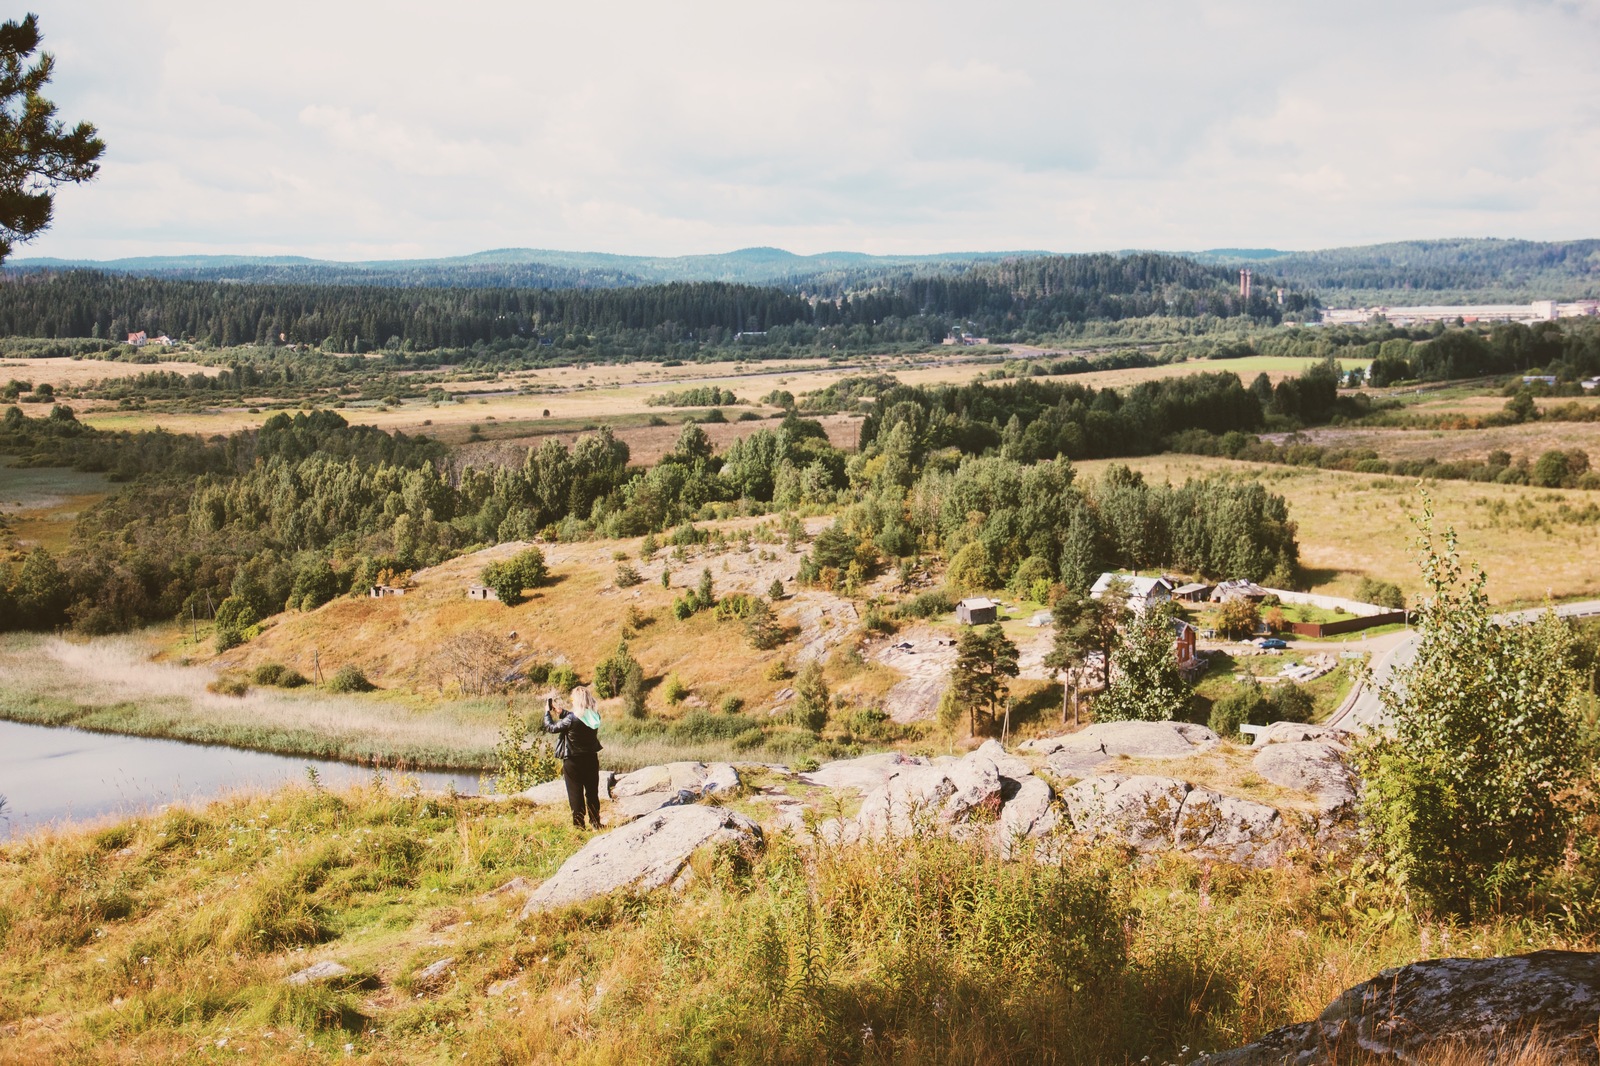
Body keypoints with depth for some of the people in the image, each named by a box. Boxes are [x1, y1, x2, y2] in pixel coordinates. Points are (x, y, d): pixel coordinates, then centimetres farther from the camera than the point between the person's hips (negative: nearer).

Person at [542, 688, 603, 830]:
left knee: (576, 795, 5)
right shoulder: (594, 716, -3)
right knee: (592, 793, 16)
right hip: (591, 759, 5)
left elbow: (550, 727, -9)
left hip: (573, 762, -5)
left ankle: (579, 826, 9)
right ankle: (595, 823, 22)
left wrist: (547, 711, 6)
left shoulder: (571, 719, -21)